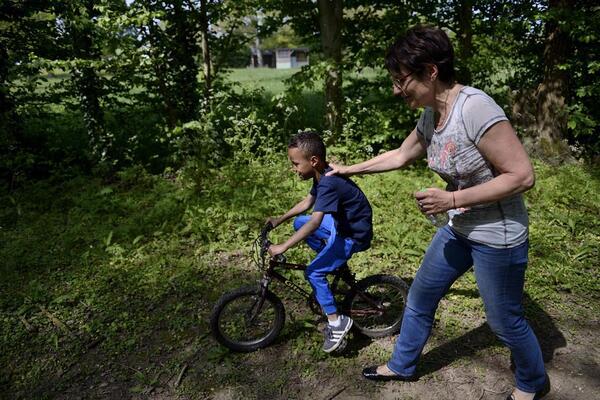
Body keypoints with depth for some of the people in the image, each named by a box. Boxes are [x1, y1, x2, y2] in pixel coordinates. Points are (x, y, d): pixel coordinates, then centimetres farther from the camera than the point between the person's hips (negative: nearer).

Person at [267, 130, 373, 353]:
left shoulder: (329, 183, -30)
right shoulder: (322, 176, 0)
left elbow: (315, 222, -37)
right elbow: (307, 203, 12)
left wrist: (282, 247, -37)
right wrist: (279, 220, 6)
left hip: (354, 236, -10)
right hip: (342, 224, 10)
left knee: (313, 273, -12)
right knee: (299, 223, 14)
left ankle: (337, 323, 1)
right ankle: (336, 262, 19)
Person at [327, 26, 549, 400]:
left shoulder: (474, 108, -26)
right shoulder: (431, 115, -1)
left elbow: (522, 176, -25)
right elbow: (401, 155, 16)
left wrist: (452, 199, -25)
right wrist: (349, 169, 20)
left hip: (496, 237, -8)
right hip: (458, 229, 8)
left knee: (505, 321, 13)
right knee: (419, 299, 18)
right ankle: (402, 366, 41)